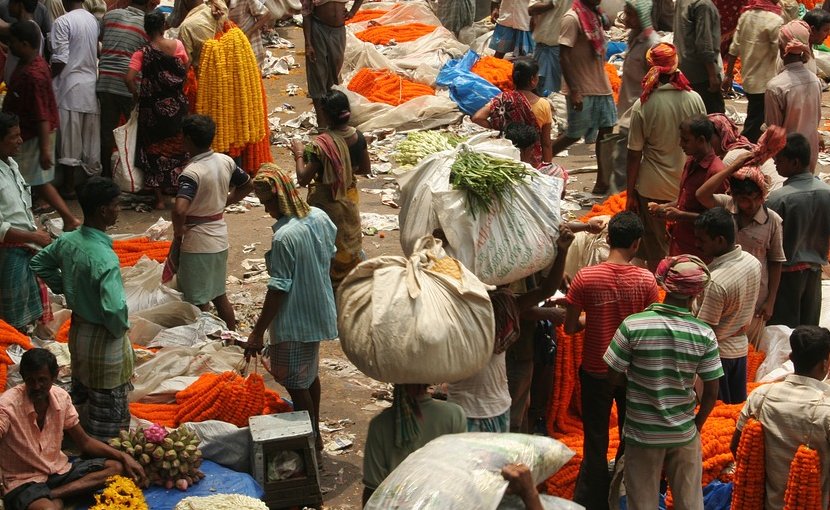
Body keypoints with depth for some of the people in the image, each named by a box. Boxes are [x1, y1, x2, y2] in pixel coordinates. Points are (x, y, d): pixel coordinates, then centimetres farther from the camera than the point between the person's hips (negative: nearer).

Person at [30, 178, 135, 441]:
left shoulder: (67, 241, -8)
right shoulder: (105, 259, -33)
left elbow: (39, 263, 11)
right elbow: (115, 309, -40)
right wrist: (120, 330, -19)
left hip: (76, 329, 8)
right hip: (102, 340, -8)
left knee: (81, 395, 26)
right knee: (109, 405, 11)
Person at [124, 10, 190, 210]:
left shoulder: (142, 53, -13)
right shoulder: (177, 45, -7)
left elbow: (128, 78, -23)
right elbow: (186, 68, 7)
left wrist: (136, 94, -4)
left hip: (153, 108, -2)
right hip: (177, 105, 2)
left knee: (155, 150, 10)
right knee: (179, 149, 17)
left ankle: (159, 198, 11)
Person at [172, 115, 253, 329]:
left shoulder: (191, 172, -23)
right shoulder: (226, 162, -1)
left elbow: (179, 210, -36)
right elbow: (247, 185, 16)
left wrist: (178, 232, -17)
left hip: (197, 243, -8)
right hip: (220, 237, 8)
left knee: (199, 303, 4)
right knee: (219, 295, 21)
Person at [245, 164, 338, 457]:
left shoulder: (284, 237, -27)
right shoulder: (319, 217, -3)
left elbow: (278, 290, -25)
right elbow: (331, 254, 12)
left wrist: (258, 332, -17)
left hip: (294, 322, -9)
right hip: (319, 311, 9)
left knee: (296, 384, 7)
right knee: (310, 375, 23)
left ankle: (311, 441, 19)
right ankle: (314, 435, 37)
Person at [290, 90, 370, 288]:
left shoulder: (321, 145, -30)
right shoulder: (357, 136, -11)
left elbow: (303, 178, -25)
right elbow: (366, 169, 2)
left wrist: (299, 155, -10)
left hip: (327, 203, -6)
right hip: (349, 198, 6)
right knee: (350, 241, 26)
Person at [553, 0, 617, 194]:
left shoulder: (596, 16, 10)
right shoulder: (572, 18, -15)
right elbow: (564, 57, -18)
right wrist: (573, 91, -22)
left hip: (602, 87, 8)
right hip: (582, 91, -8)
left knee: (606, 131, 4)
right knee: (575, 134, 1)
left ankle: (603, 182, 7)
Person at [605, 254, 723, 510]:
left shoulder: (633, 325, -18)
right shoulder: (704, 334, -14)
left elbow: (614, 377, -11)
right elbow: (711, 392, -7)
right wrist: (697, 424, 10)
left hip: (642, 434, -1)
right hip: (684, 433, 1)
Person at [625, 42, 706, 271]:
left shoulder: (643, 106, -15)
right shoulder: (694, 99, -8)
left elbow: (634, 154, -10)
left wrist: (630, 192, 1)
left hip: (653, 188, -2)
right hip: (688, 186, 2)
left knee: (656, 253, 12)